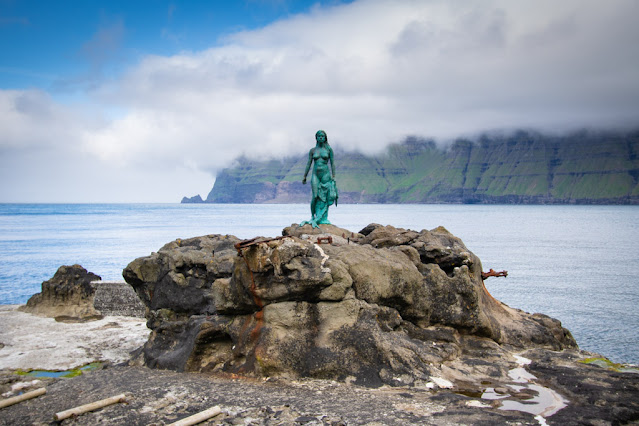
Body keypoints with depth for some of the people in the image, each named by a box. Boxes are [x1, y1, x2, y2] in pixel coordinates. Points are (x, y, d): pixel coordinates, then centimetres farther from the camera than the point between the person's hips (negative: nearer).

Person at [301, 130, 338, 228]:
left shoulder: (329, 149, 4)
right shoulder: (312, 150, 7)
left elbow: (332, 163, 3)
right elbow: (308, 164, 9)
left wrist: (333, 176, -4)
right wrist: (304, 177, 7)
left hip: (325, 175, 0)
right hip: (315, 175, 0)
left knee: (325, 198, -1)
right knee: (315, 196, -10)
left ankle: (323, 219, 5)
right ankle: (313, 217, 2)